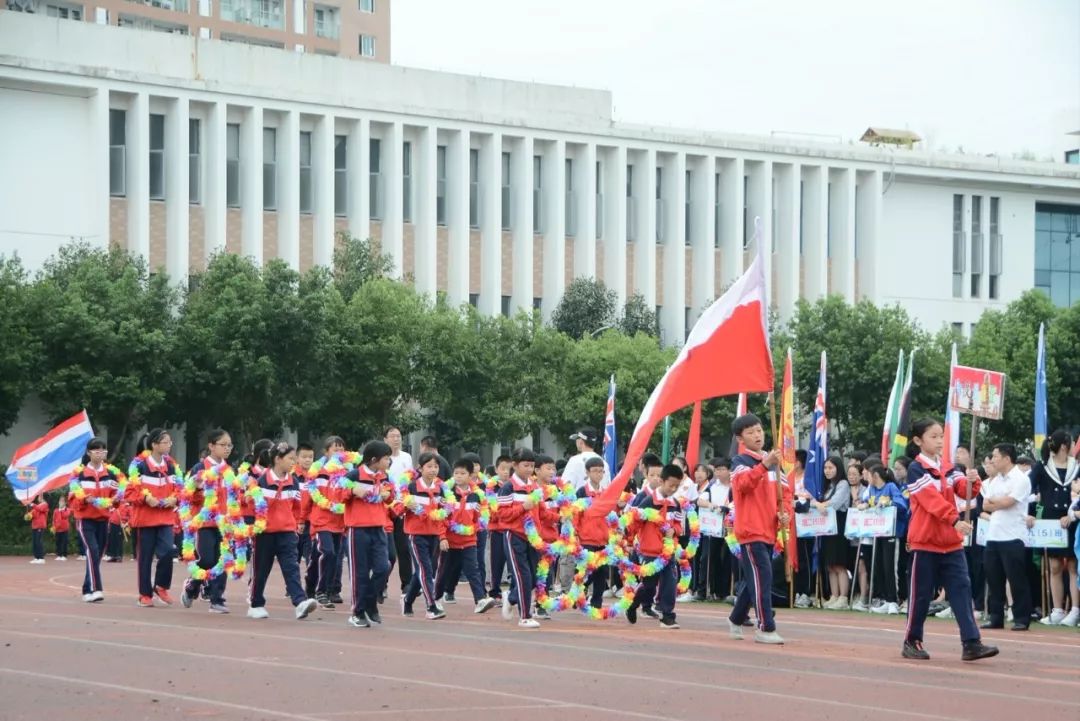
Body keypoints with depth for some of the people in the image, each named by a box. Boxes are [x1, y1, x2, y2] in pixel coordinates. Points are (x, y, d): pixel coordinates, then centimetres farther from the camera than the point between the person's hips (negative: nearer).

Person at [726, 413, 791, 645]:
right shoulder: (740, 461, -7)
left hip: (769, 531, 8)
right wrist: (764, 465, -43)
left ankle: (736, 620, 32)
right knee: (762, 577, -14)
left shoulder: (772, 462, 15)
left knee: (755, 579, 16)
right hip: (751, 531, -8)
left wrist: (785, 511, 1)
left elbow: (785, 490, 20)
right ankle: (766, 629, -14)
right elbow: (744, 483, -28)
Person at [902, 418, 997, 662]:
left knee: (962, 589, -4)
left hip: (951, 542, 5)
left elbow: (965, 492, -1)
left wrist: (972, 482, -23)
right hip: (925, 542, -5)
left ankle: (971, 644, -9)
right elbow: (932, 499, -20)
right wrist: (955, 520, -30)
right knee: (921, 594, 2)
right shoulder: (916, 469, -8)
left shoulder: (947, 469, 11)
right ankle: (912, 642, 15)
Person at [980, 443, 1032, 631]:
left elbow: (1006, 502, -16)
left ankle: (1021, 619, 1)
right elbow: (986, 506, 9)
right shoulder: (995, 481, 16)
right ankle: (995, 617, 15)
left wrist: (992, 500, 2)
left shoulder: (1021, 479, -8)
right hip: (993, 536, 7)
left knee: (1017, 580, -4)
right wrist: (1000, 503, -8)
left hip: (1012, 537, -7)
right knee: (993, 578, 8)